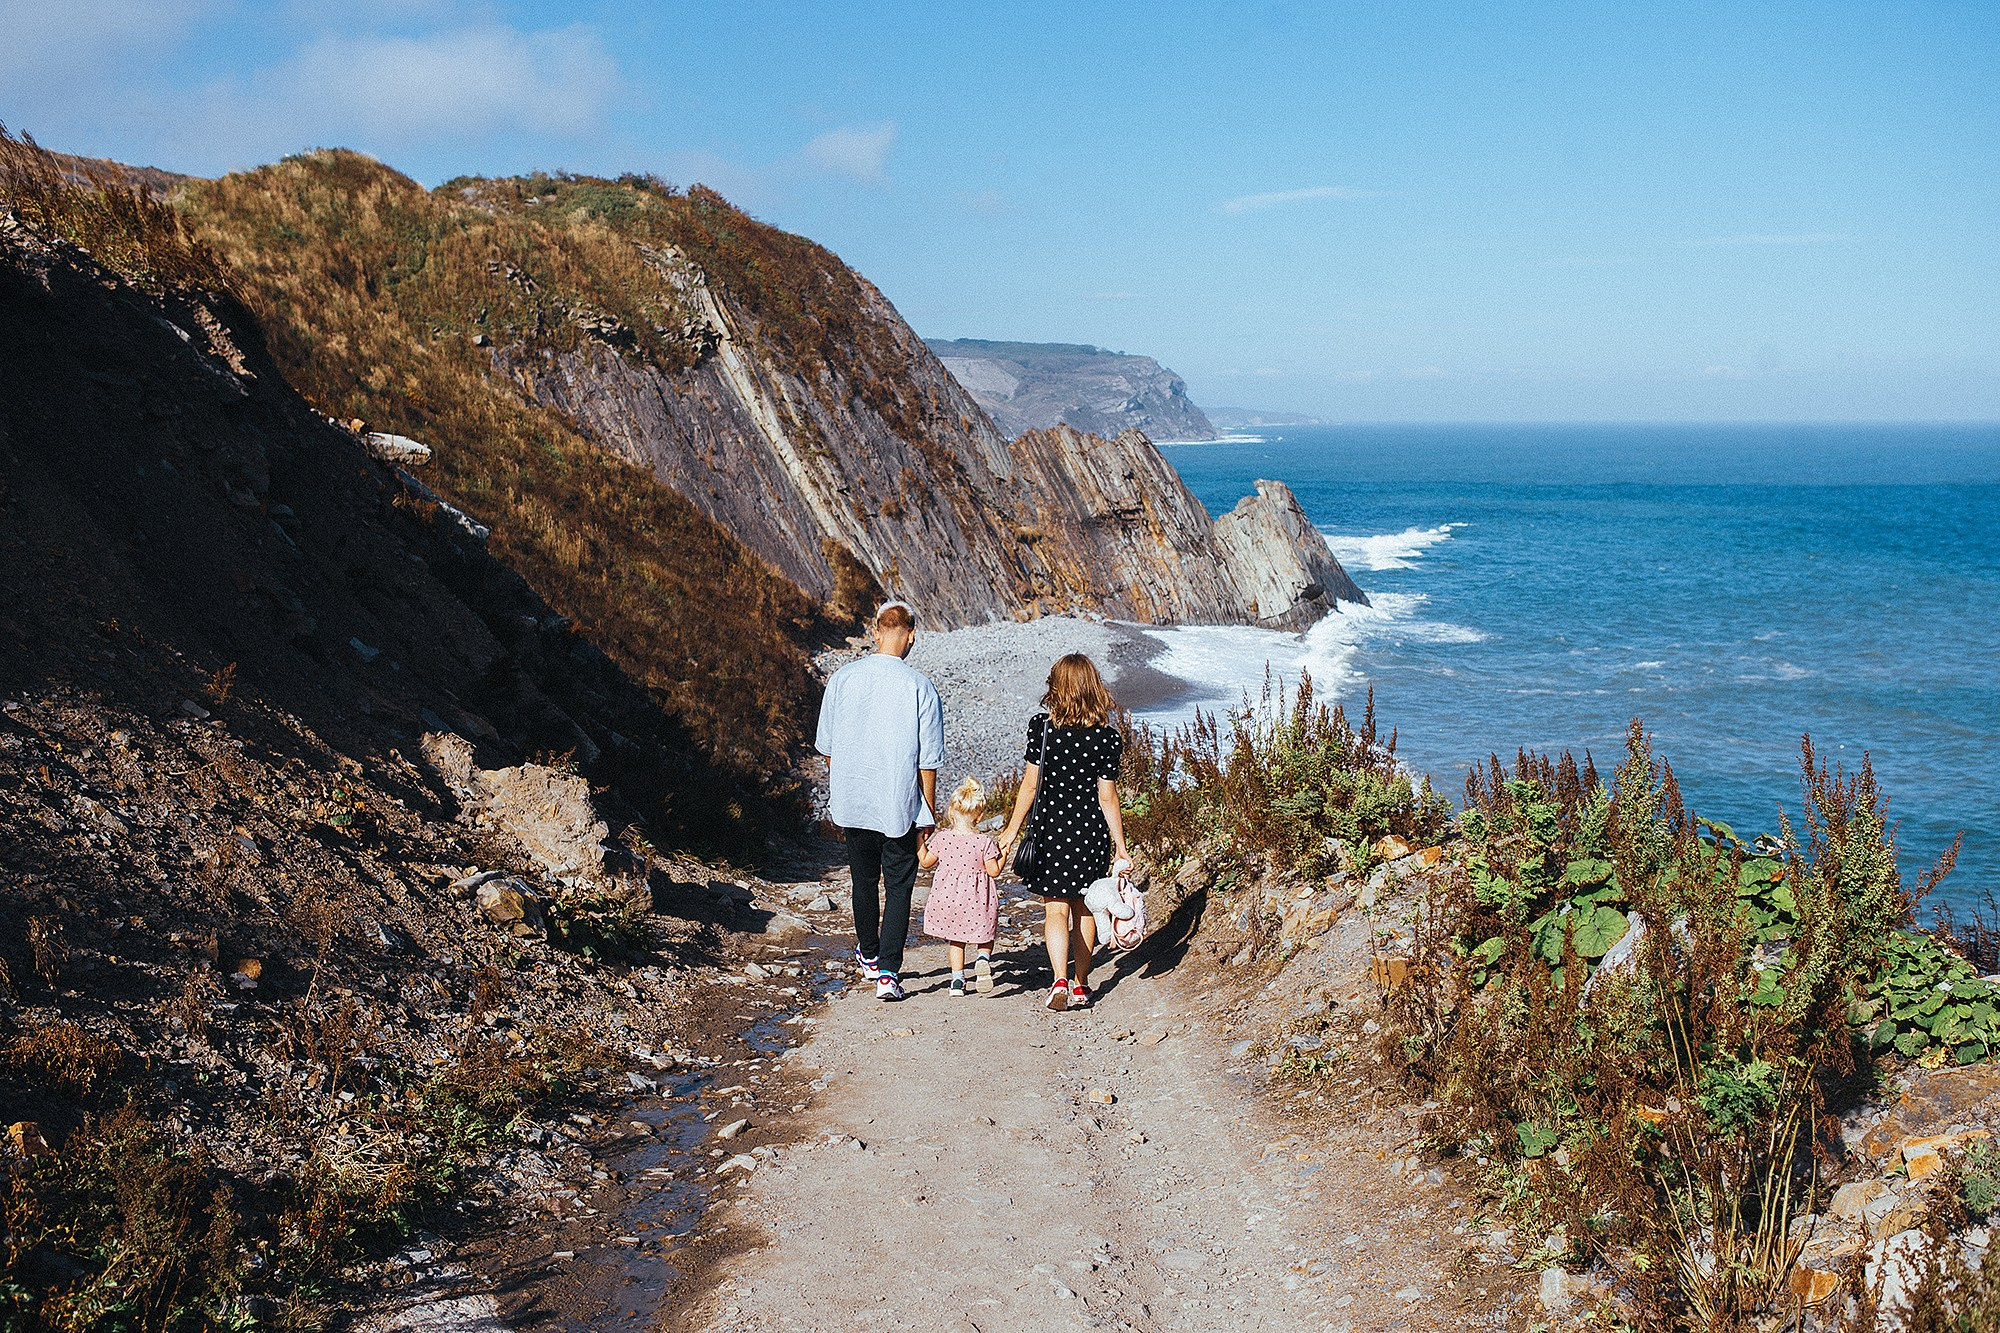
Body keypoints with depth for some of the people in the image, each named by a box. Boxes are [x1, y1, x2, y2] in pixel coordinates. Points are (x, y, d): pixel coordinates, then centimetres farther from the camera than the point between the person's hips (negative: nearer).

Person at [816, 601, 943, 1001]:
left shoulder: (843, 679, -3)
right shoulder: (920, 687, -12)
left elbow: (827, 748, 5)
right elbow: (928, 761, -10)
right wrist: (928, 816, 0)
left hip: (852, 803, 3)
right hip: (900, 808, -3)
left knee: (864, 881, 20)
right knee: (898, 887, 7)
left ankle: (869, 956, 39)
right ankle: (887, 973, 0)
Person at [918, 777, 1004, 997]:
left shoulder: (942, 838, -8)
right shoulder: (984, 843, -14)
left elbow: (926, 863, 3)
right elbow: (994, 871, -8)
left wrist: (920, 843, 17)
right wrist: (1003, 853, 5)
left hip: (947, 899, 2)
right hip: (976, 902, -2)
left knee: (956, 940, 20)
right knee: (986, 937, 18)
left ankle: (957, 980, 14)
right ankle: (984, 959, -11)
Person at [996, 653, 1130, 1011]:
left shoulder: (1041, 726, -10)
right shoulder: (1106, 737, -8)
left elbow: (1030, 785, -7)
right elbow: (1108, 797, -6)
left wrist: (1012, 830, 3)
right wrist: (1119, 844, 2)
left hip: (1051, 828, -1)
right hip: (1091, 831, 1)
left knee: (1056, 909, 4)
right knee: (1084, 908, 16)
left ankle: (1061, 979, -15)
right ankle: (1081, 984, 24)